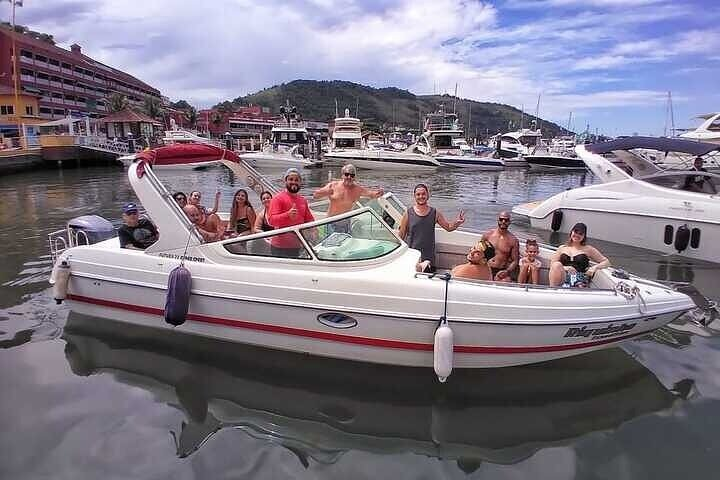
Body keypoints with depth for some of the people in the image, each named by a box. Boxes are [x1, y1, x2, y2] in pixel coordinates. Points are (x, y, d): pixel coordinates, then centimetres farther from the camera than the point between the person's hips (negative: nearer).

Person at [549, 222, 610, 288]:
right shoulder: (562, 248, 19)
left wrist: (595, 267, -4)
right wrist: (564, 268, -10)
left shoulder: (588, 249, 16)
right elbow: (552, 265, 10)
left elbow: (606, 262, 16)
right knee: (557, 264, -32)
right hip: (563, 278, 2)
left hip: (580, 280, -2)